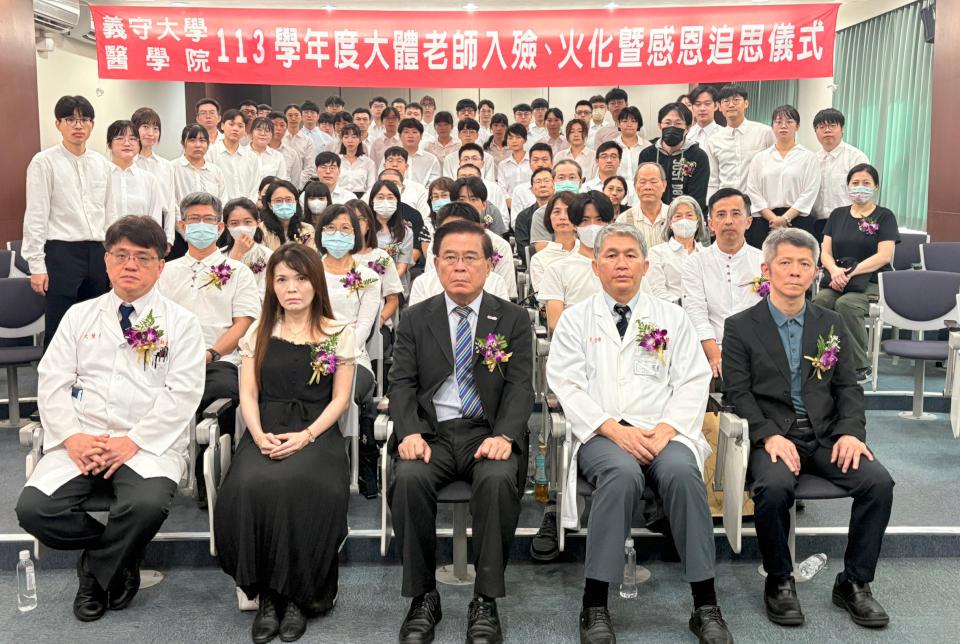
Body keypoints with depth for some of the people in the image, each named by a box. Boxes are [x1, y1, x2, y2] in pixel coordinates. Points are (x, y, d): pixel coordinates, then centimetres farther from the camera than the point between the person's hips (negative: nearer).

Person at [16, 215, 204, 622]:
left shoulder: (180, 323, 5)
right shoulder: (79, 316, 16)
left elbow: (181, 393, -5)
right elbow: (52, 380, 8)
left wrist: (132, 442, -15)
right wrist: (72, 437, -8)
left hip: (150, 443, -3)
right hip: (81, 442, 4)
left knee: (147, 505, -33)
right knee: (33, 508, -20)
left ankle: (97, 572, 0)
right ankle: (120, 561, 6)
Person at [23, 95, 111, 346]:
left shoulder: (102, 163, 10)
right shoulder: (44, 162, -4)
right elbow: (36, 216, -6)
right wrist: (37, 265, -10)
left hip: (97, 252, 5)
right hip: (62, 252, -5)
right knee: (58, 329, 0)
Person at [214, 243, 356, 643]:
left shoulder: (339, 334, 6)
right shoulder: (259, 333, 14)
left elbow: (340, 399, 3)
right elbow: (248, 393, 10)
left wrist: (305, 436, -13)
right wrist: (259, 435, -10)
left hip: (316, 432, -2)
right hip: (266, 431, 2)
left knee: (295, 486, -34)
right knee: (248, 487, -31)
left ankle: (298, 595, -15)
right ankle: (266, 595, -14)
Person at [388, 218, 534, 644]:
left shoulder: (514, 320, 9)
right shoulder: (415, 319, 12)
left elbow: (520, 386, 0)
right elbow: (402, 383, 4)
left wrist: (504, 435, -19)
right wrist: (409, 432, -16)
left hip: (487, 433, -1)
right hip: (430, 432, 1)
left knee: (499, 479, -34)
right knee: (409, 478, -31)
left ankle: (485, 603, -19)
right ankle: (422, 598, -13)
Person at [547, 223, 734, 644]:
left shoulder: (673, 318, 15)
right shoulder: (575, 319, 11)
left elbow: (693, 383, 7)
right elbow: (567, 385, 0)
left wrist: (665, 429, -11)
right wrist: (614, 430, -13)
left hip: (663, 432, 2)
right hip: (600, 434, -1)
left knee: (682, 472, -31)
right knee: (622, 473, -34)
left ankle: (705, 606, -20)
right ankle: (595, 606, -24)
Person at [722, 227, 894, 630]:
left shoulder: (832, 324, 15)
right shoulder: (740, 327, 4)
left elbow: (848, 387, 11)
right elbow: (738, 392, -3)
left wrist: (851, 431, -7)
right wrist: (770, 435, -18)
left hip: (825, 435, 4)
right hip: (771, 435, -3)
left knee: (878, 481, -22)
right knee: (775, 487, -33)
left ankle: (854, 583, -1)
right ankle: (779, 582, -7)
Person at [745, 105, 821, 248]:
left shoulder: (809, 157, 6)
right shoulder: (760, 158, 12)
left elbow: (810, 192, -3)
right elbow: (753, 191, 3)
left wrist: (785, 218, -12)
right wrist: (773, 218, -9)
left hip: (798, 219, -2)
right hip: (764, 221, 2)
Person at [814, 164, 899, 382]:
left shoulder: (884, 216, 6)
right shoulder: (838, 214, 18)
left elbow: (884, 256, -7)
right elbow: (825, 252, 11)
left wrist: (851, 272, -17)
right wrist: (835, 270, -12)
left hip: (872, 282, -3)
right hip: (838, 280, 3)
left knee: (846, 304, -34)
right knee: (819, 301, -30)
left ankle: (860, 367, -21)